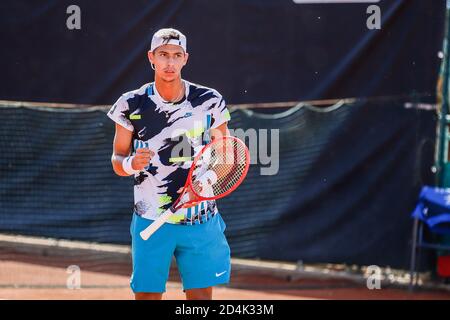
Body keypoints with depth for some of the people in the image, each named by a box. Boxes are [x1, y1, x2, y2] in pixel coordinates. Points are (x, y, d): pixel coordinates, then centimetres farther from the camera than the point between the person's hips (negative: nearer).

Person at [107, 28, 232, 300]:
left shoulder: (210, 101, 2)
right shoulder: (132, 105, 1)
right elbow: (117, 160, 7)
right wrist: (131, 163, -15)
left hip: (201, 221, 0)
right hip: (151, 223, 0)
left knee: (202, 295, 0)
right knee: (147, 295, -1)